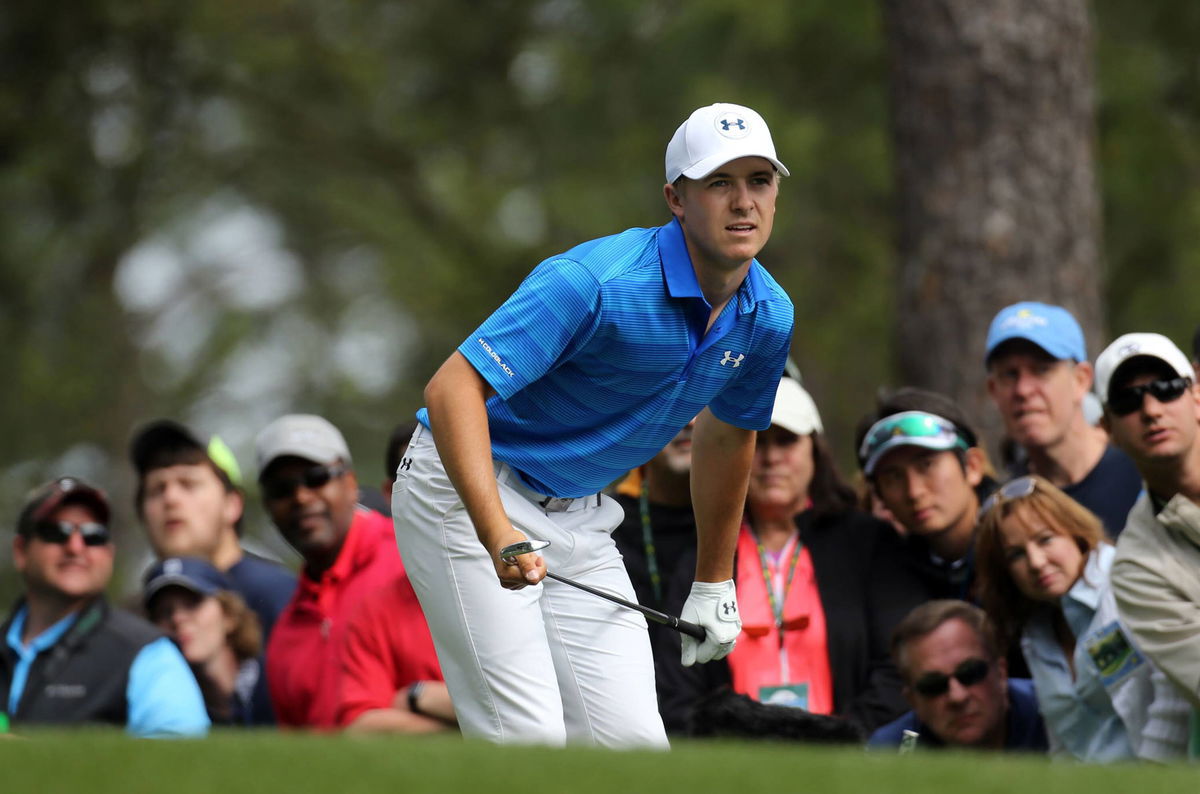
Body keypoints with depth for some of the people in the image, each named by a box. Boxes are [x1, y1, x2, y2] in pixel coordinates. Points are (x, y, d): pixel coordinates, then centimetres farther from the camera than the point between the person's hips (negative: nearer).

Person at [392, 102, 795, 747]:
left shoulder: (768, 317, -2)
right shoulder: (594, 282, -25)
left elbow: (726, 434, 19)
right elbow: (452, 389, -31)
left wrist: (714, 581, 25)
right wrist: (496, 533, -44)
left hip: (580, 515, 7)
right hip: (464, 492, -7)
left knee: (632, 740, -4)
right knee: (527, 738, -18)